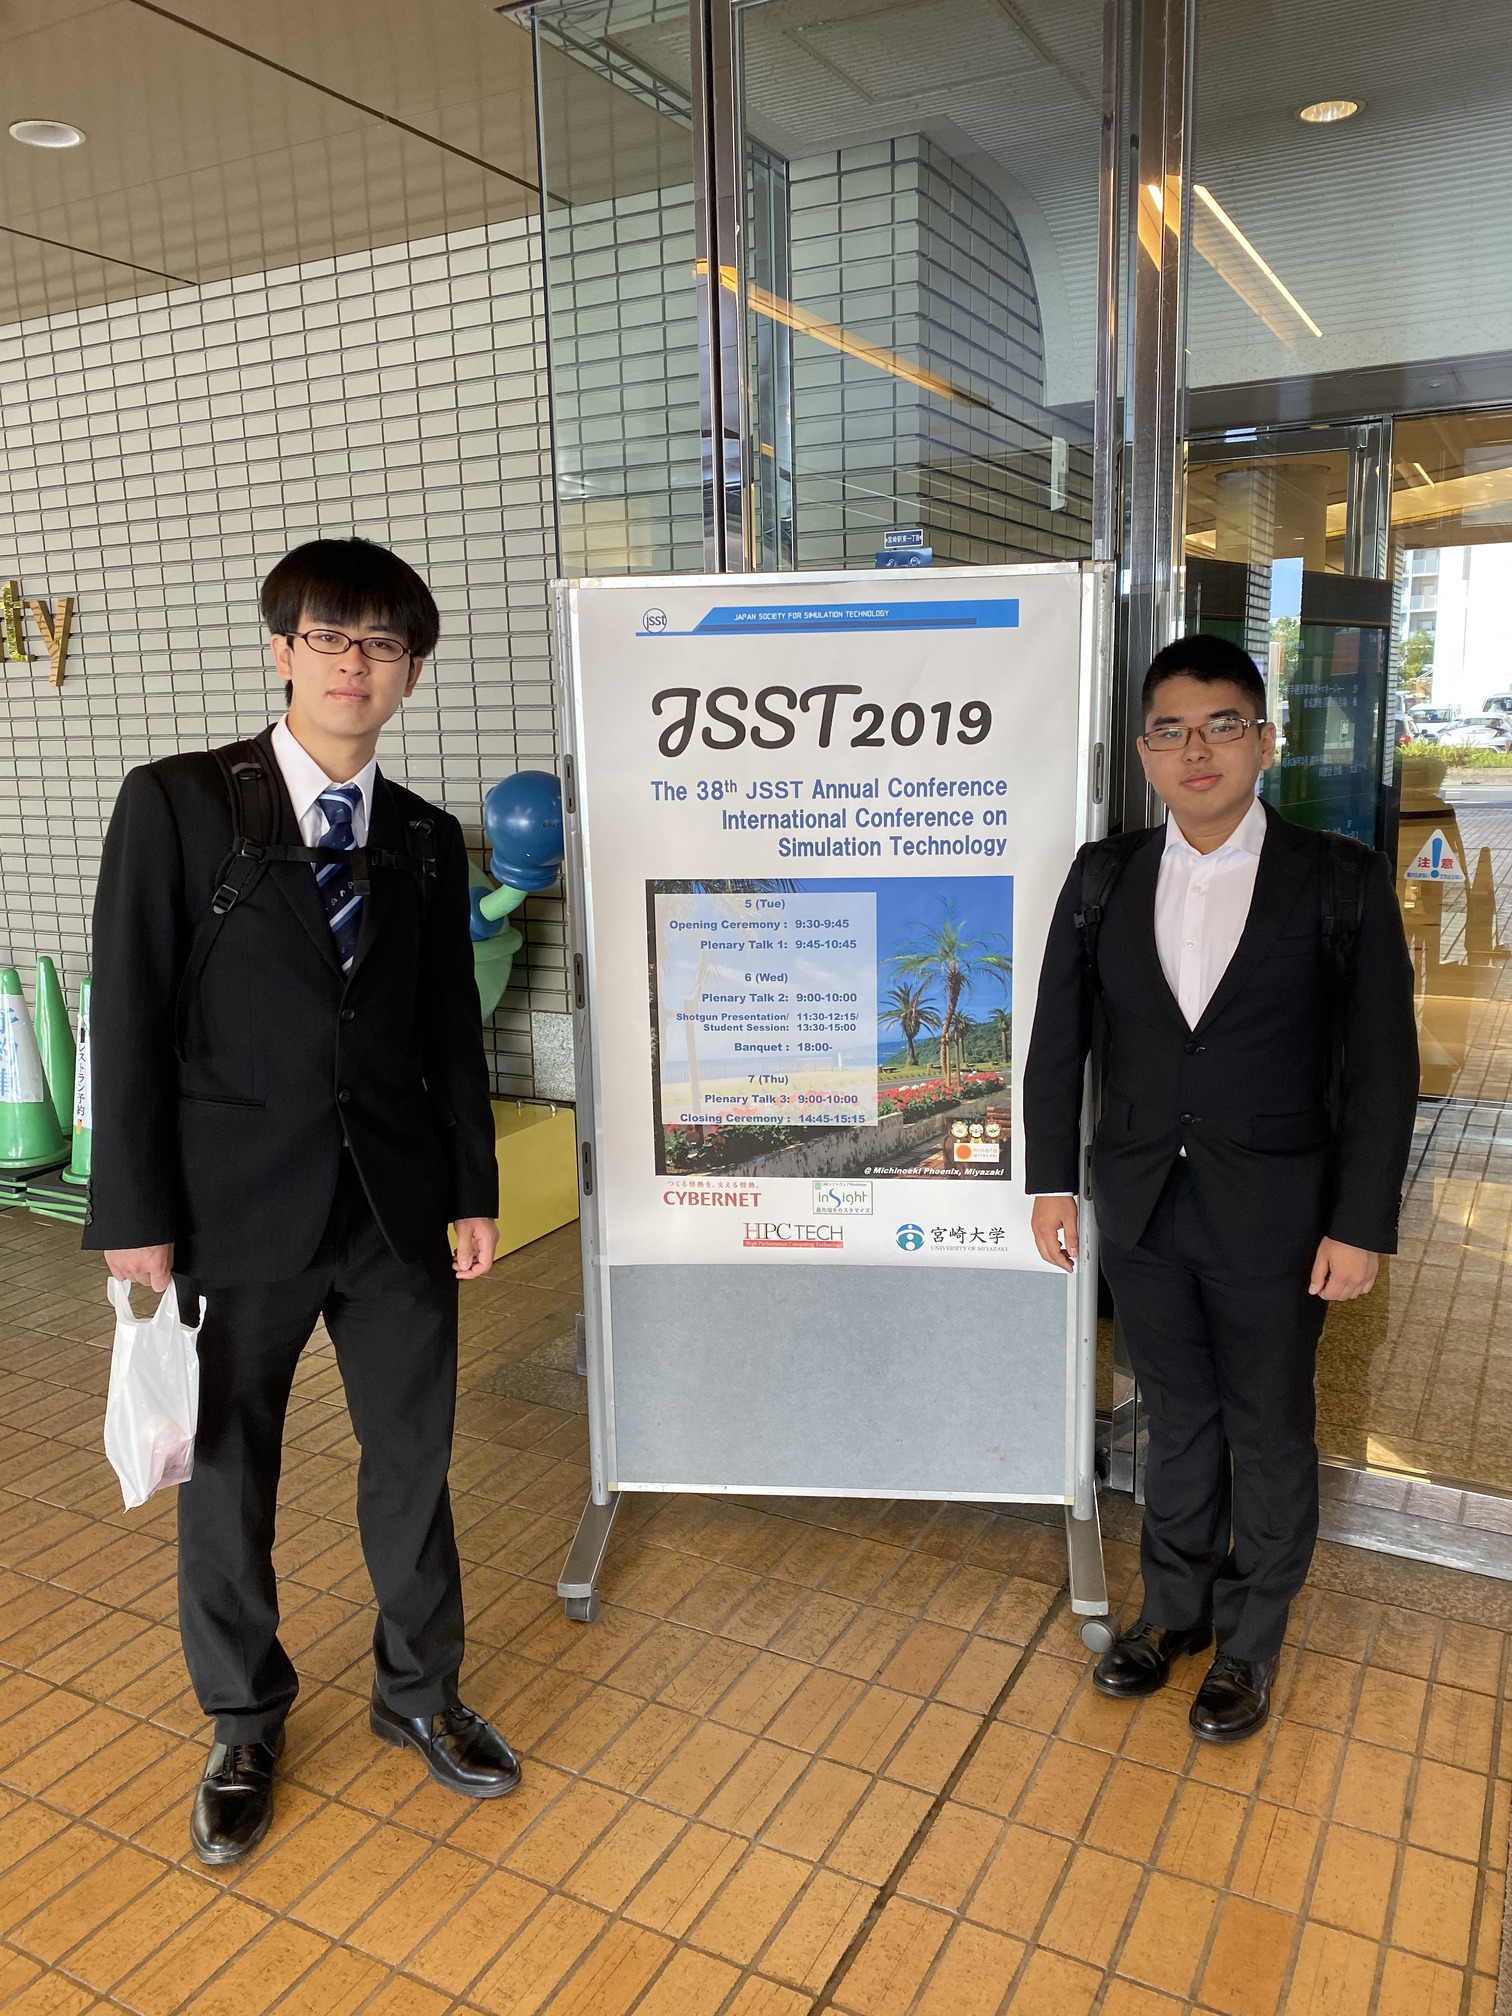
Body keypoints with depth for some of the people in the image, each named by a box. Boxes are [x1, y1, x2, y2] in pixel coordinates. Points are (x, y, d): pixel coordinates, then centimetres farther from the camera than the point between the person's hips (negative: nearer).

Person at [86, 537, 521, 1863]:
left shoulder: (426, 840, 6)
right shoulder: (177, 805, -6)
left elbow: (452, 1031, 9)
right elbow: (131, 1019, -7)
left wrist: (474, 1190, 7)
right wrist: (136, 1214, -10)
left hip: (396, 1206, 3)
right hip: (236, 1206, -3)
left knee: (415, 1457, 15)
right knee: (226, 1477, 13)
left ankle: (420, 1689, 39)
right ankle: (245, 1724, 37)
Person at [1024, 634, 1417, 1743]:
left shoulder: (1341, 881, -8)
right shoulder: (1103, 876, -1)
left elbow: (1382, 1065, -7)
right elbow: (1059, 1038, 4)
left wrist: (1361, 1225, -10)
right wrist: (1054, 1179, 1)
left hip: (1275, 1218, -2)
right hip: (1143, 1207, 2)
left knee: (1270, 1435, 14)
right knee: (1177, 1422, 19)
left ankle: (1250, 1642, 35)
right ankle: (1174, 1610, 39)